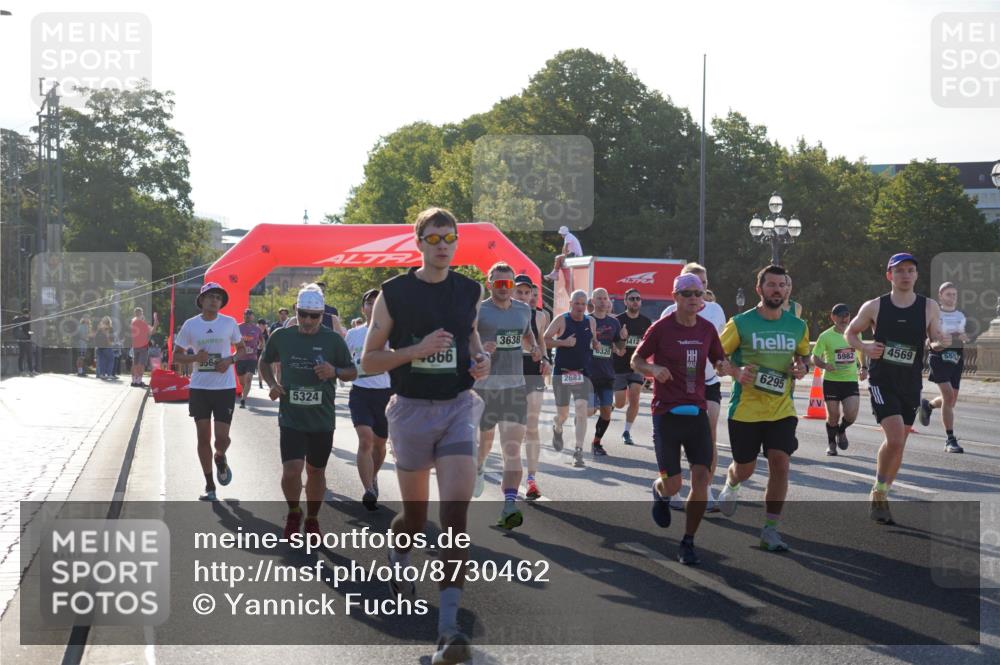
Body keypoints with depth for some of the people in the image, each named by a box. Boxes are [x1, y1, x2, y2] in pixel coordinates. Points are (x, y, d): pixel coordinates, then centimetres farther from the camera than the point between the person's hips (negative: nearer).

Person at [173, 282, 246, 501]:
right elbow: (177, 355, 6)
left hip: (225, 387, -1)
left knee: (222, 437, -7)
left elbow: (242, 349, 11)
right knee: (203, 438, 4)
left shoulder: (229, 323, 0)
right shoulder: (190, 325, 0)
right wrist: (195, 357, -14)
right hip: (199, 387, 1)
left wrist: (230, 360, -10)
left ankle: (220, 458, 31)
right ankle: (209, 486, 16)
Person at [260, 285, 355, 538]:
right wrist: (271, 384, -2)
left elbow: (352, 372, 5)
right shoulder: (281, 336, 0)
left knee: (316, 472, 12)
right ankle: (294, 514, 16)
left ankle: (312, 520, 33)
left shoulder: (333, 339, -3)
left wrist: (335, 371, -16)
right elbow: (265, 361, 17)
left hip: (322, 420, 1)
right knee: (291, 471, -13)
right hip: (291, 419, -1)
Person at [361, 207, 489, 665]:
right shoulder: (394, 293, -4)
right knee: (415, 514, 12)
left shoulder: (469, 291, 5)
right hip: (411, 409, -1)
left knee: (455, 514, -14)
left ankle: (449, 627, -16)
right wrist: (416, 351, -19)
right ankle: (397, 560, 50)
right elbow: (368, 361, -3)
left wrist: (481, 360, 2)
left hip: (458, 407, 1)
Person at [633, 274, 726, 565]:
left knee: (702, 478, -8)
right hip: (667, 413, -3)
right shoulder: (661, 328, -6)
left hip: (697, 412, 3)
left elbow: (719, 360, 19)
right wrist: (654, 369, -19)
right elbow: (636, 359, 2)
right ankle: (659, 492, 37)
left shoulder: (707, 329, 6)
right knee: (672, 484, -3)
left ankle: (688, 542, 5)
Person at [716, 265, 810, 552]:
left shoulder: (798, 326, 5)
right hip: (745, 409, -2)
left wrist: (801, 366, -2)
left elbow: (803, 354, 21)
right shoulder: (741, 323, -7)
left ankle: (770, 530, -2)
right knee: (745, 468, 9)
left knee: (780, 464, -12)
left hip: (782, 410, 2)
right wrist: (736, 371, -20)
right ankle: (731, 486, 48)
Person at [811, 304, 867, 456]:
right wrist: (825, 365, -23)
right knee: (833, 416, 1)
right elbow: (815, 358, -3)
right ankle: (831, 443, 28)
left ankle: (841, 430, 23)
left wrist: (863, 368, 7)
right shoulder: (826, 336, -7)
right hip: (831, 380, -2)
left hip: (851, 380, 2)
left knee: (851, 415, -12)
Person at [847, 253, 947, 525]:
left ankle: (880, 496, 27)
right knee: (895, 437, -19)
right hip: (881, 382, -3)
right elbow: (850, 333, 9)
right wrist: (864, 347, -11)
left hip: (911, 385, 3)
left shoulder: (929, 308, 1)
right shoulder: (874, 307, -2)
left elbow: (935, 341, 1)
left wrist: (941, 343, -23)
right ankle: (879, 490, 1)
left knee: (898, 443, 10)